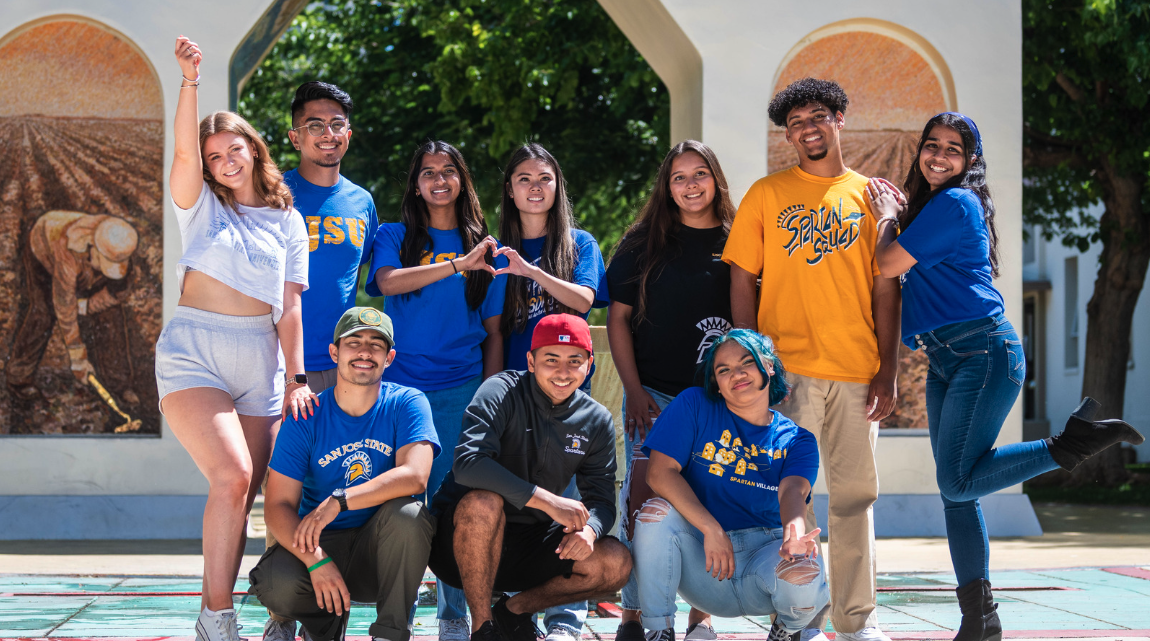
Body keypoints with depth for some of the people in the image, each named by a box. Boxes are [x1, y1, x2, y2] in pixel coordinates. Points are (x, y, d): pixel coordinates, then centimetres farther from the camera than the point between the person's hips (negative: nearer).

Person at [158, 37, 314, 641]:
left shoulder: (288, 221, 14)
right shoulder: (202, 204, 10)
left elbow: (289, 307, 10)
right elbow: (184, 149, -10)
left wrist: (294, 379, 3)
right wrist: (190, 80, -23)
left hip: (260, 362, 3)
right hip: (194, 352, -3)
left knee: (243, 496, -1)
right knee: (232, 476, -21)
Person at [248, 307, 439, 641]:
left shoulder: (407, 404, -5)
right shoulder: (306, 417, -4)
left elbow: (414, 476, -22)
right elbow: (279, 504, -10)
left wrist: (338, 501, -32)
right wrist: (315, 560, -28)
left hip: (382, 551, 0)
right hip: (322, 542, 0)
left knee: (407, 513, -32)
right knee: (277, 586, -30)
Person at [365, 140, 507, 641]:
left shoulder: (484, 247, 13)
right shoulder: (394, 237, 10)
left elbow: (494, 332, 14)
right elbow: (387, 282, -13)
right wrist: (457, 265, -21)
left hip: (460, 391, 1)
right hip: (398, 386, -1)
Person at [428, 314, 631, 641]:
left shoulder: (596, 421, 2)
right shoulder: (503, 392, -15)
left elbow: (601, 499, 1)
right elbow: (467, 463, -30)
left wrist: (589, 530, -25)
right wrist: (547, 500, -35)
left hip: (530, 544, 5)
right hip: (461, 542, -5)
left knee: (616, 563, -14)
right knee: (483, 501, -38)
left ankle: (515, 609, 7)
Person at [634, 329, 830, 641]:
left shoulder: (797, 440, 4)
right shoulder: (694, 405, 1)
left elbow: (792, 492, -17)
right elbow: (660, 471, -11)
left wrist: (793, 532, -43)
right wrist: (711, 529, -23)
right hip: (703, 565, 0)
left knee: (802, 577, -33)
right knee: (656, 511, -28)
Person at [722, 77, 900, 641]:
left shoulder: (871, 196, 11)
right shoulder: (766, 195, 7)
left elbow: (886, 291, 8)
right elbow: (742, 281, 5)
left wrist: (888, 372, 1)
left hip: (857, 371, 2)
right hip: (786, 367, -1)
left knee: (855, 494, 5)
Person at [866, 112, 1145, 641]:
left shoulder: (954, 203, -11)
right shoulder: (930, 205, 19)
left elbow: (889, 265, -12)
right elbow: (909, 270, 25)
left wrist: (888, 217, 5)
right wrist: (898, 214, 17)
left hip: (983, 352, -10)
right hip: (945, 361, 10)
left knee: (958, 483, -15)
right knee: (955, 491, 5)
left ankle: (1075, 441, -4)